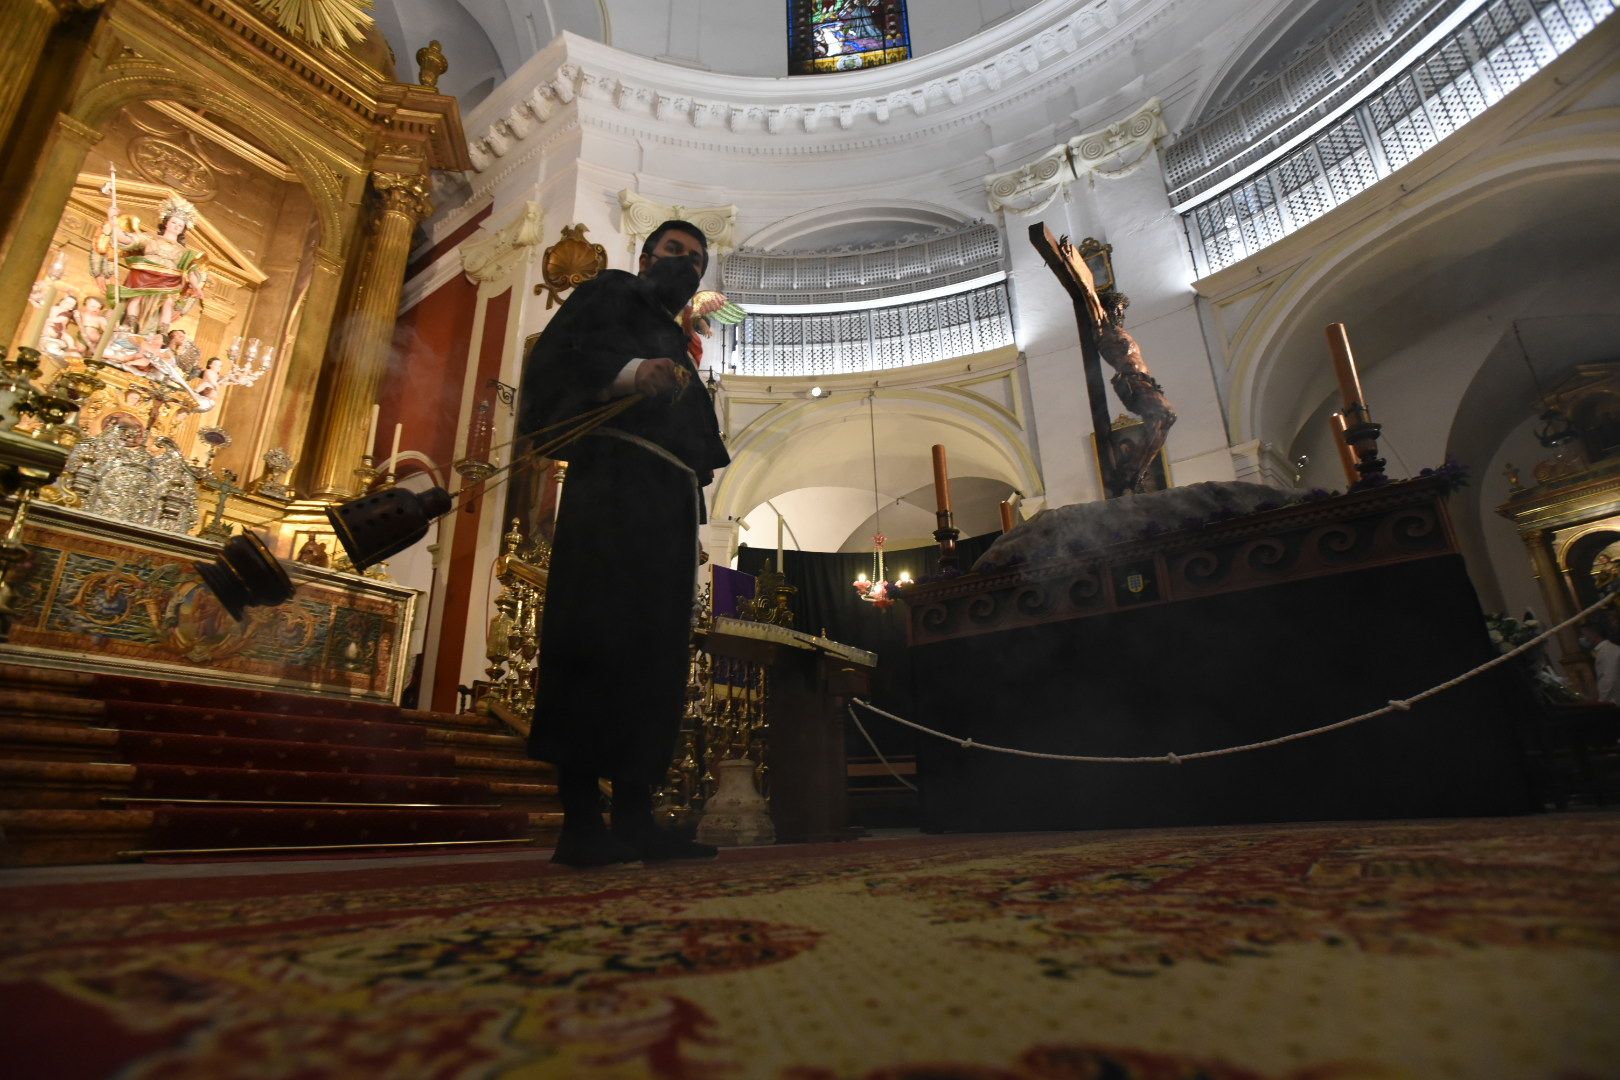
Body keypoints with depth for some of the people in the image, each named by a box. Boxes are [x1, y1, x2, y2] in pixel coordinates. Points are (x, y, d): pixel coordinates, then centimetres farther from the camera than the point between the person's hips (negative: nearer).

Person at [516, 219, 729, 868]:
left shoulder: (676, 346, 34)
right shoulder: (610, 293, 16)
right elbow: (560, 353, -4)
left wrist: (704, 461, 9)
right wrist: (630, 372, -21)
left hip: (669, 500, 7)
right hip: (615, 480, -7)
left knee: (656, 655, -2)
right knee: (598, 640, -15)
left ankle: (634, 818, -1)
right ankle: (580, 822, -13)